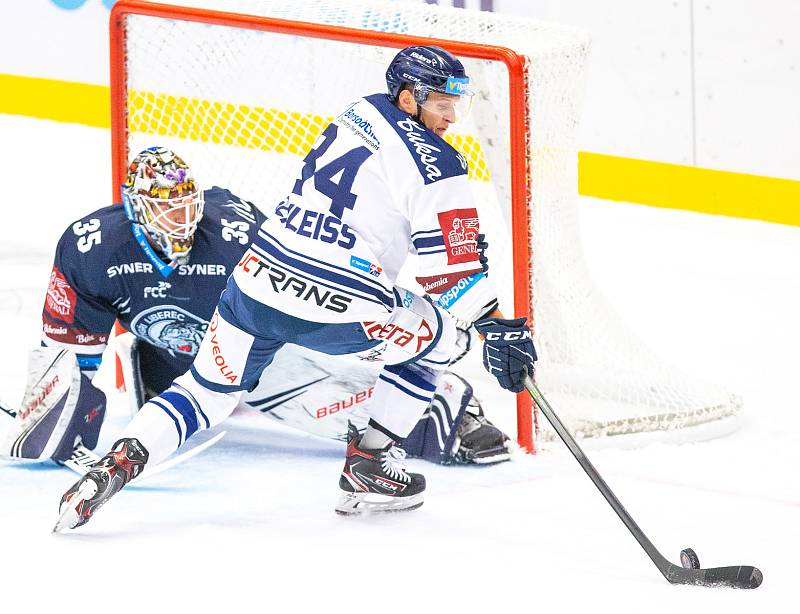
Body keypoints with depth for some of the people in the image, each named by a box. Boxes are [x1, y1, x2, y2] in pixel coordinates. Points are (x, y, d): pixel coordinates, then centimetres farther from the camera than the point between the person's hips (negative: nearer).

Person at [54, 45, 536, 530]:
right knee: (434, 336, 20)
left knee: (208, 393, 21)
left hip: (257, 283, 6)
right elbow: (454, 263, -10)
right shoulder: (435, 166, -8)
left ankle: (122, 459, -2)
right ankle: (369, 466, 21)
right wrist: (498, 327, -4)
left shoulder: (360, 113, 15)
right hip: (336, 310, -6)